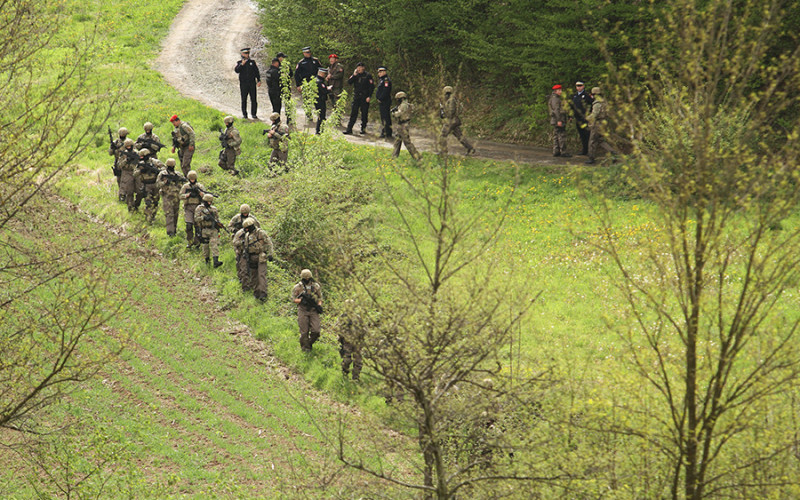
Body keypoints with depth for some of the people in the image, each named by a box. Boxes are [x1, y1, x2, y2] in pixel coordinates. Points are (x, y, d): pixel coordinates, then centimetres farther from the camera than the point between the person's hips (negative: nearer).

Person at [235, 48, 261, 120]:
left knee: (254, 99, -4)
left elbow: (257, 72, 11)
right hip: (243, 83, -1)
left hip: (252, 83, 1)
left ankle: (254, 114, 2)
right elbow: (236, 70, -7)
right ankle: (244, 115, 8)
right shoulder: (239, 62, 8)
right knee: (244, 100, 1)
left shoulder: (252, 62, 11)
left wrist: (259, 80, 1)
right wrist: (242, 64, -19)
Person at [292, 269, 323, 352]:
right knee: (304, 331, -3)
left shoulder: (316, 286, 5)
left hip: (313, 311, 1)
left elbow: (320, 297, 13)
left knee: (316, 330, -8)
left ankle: (310, 342, 19)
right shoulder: (297, 287, -1)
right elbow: (294, 299, 1)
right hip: (303, 310, -1)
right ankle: (305, 347, 14)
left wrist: (319, 305, -7)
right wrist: (302, 300, -17)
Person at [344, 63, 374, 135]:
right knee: (353, 113, -1)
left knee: (364, 113, 2)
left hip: (364, 98, -3)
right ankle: (349, 129, -1)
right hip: (356, 97, 3)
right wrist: (354, 75, -11)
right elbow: (349, 82, 1)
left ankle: (363, 128, 13)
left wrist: (369, 96, -11)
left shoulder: (368, 76, -2)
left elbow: (371, 87, -4)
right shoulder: (356, 75, 10)